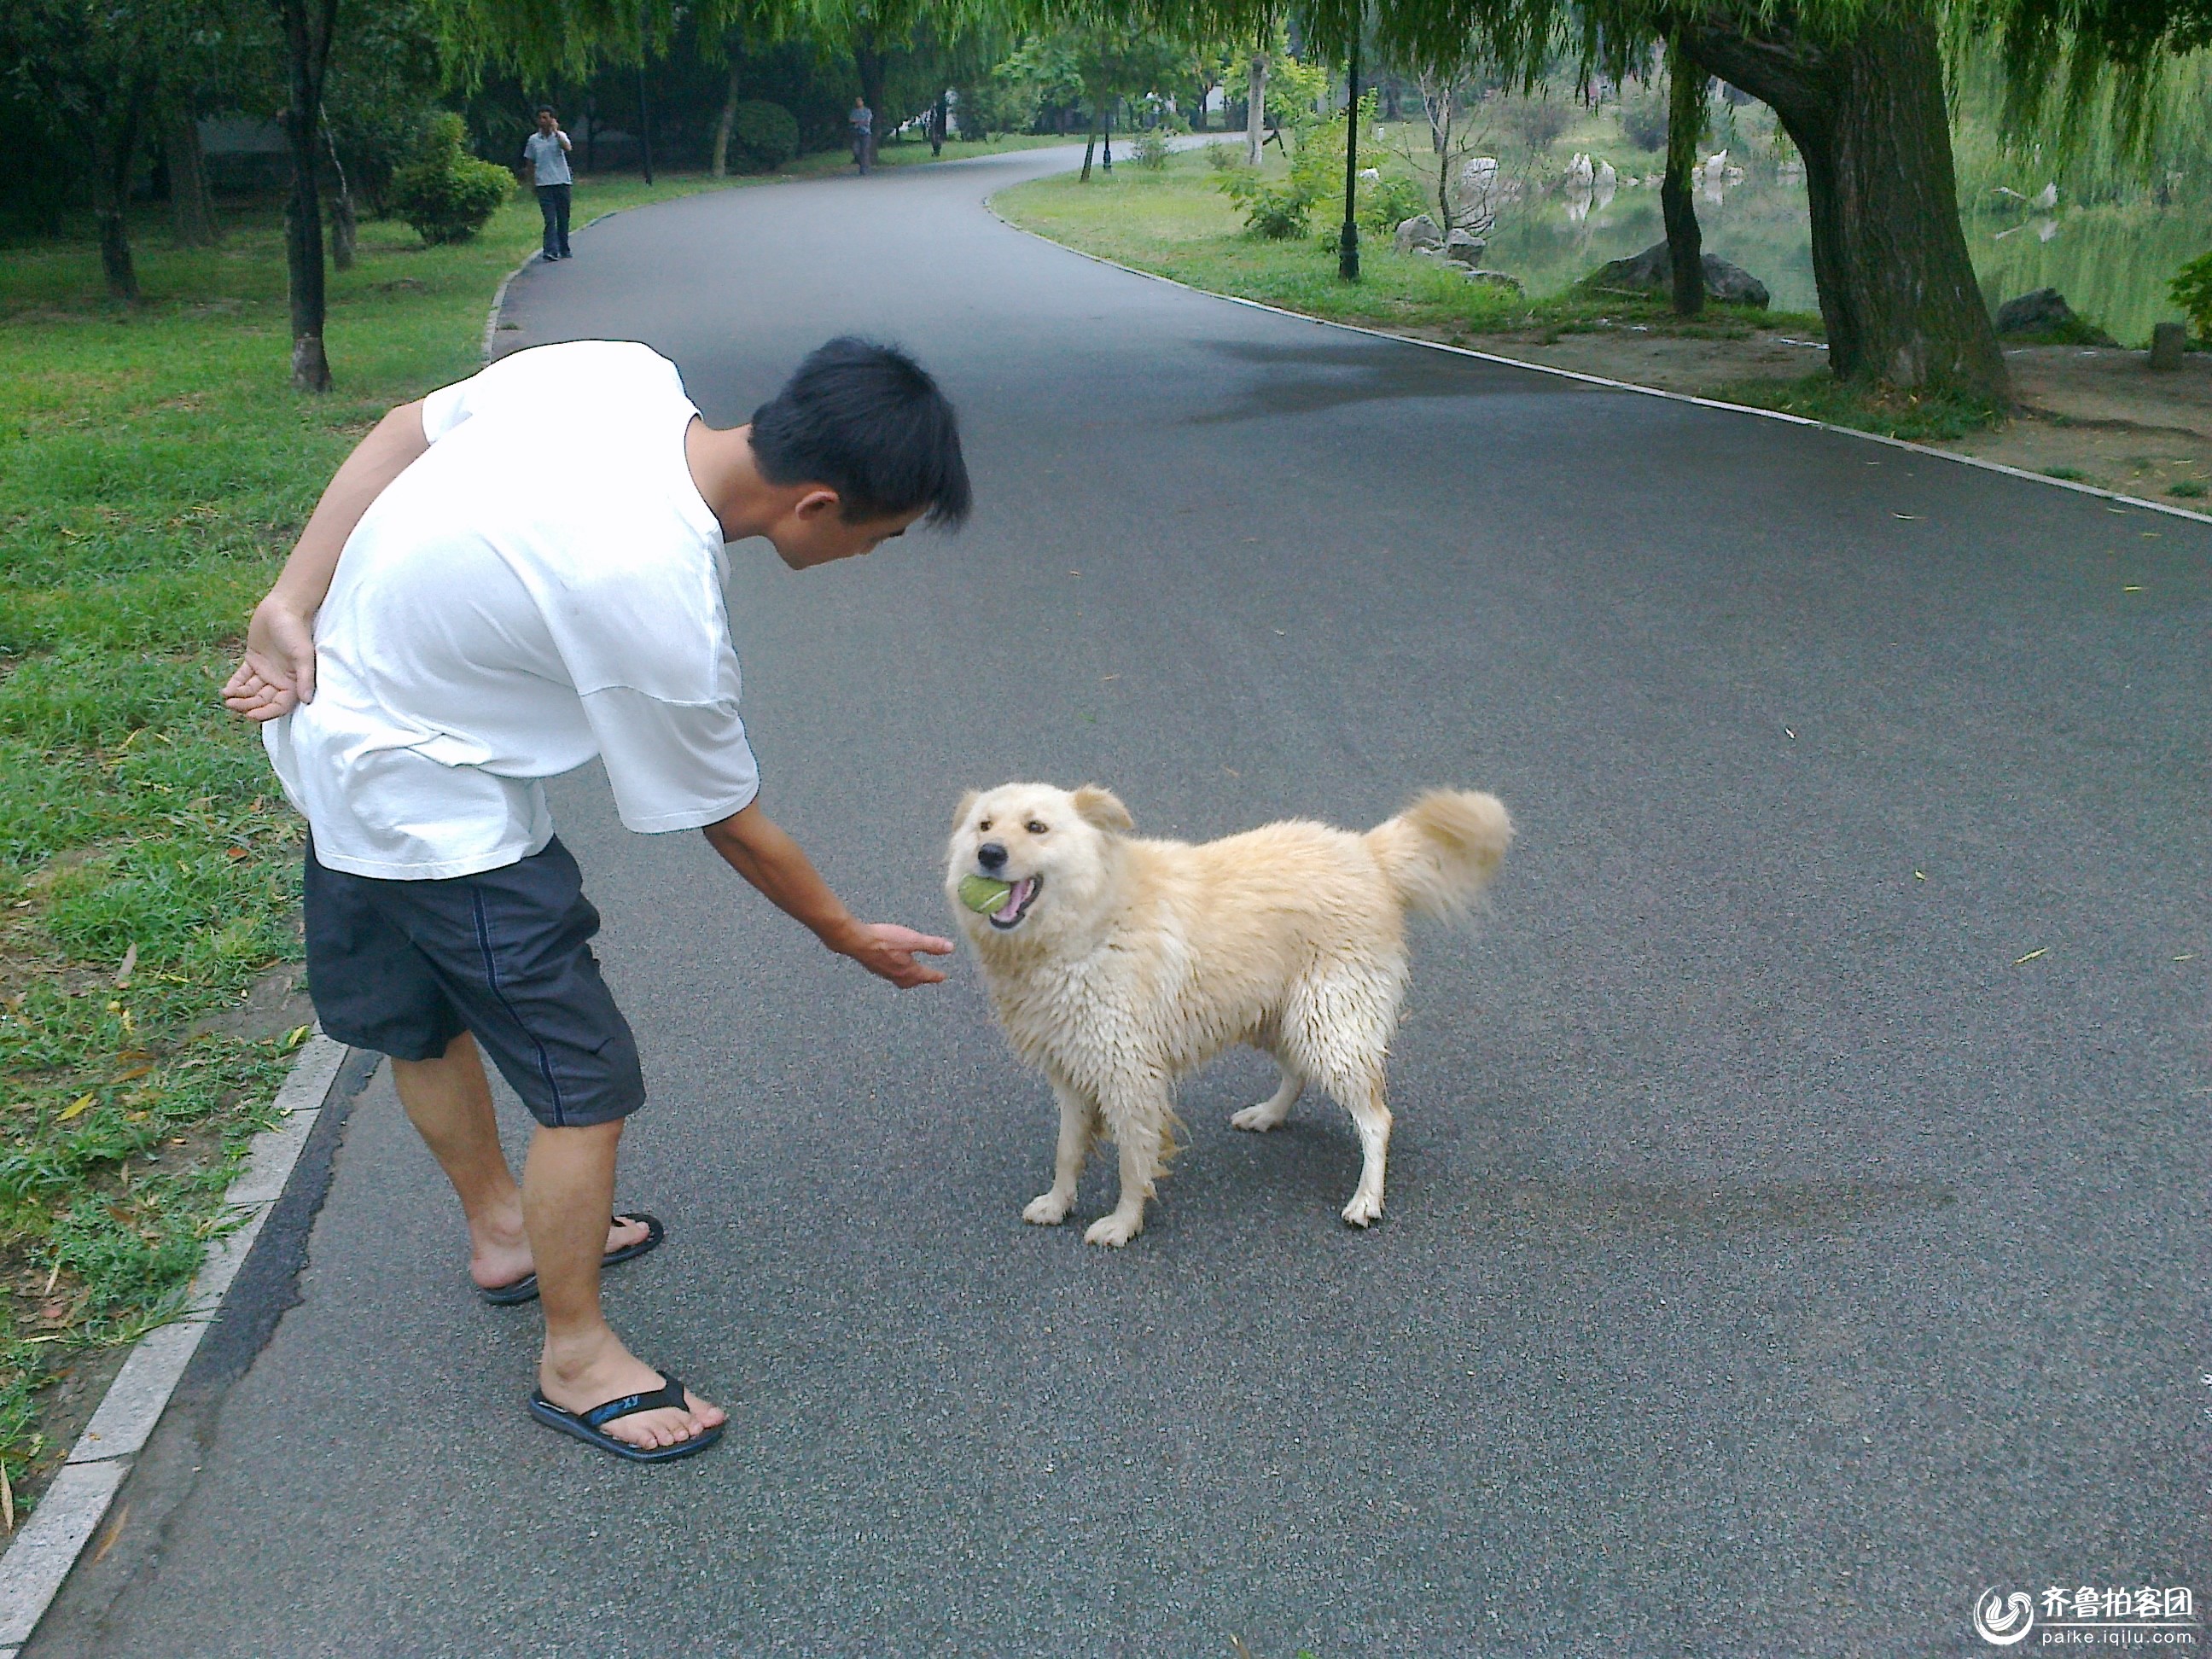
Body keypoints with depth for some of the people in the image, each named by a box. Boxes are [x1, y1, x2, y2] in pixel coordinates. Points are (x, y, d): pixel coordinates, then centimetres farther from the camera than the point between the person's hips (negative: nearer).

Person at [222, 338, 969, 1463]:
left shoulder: (624, 374, -13)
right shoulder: (662, 614, -32)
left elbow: (402, 432, -4)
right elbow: (734, 828, -16)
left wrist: (295, 601, -4)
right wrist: (853, 938, -1)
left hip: (334, 708, 9)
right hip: (429, 807, -9)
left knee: (426, 1022, 26)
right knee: (588, 1080, -1)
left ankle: (504, 1233, 47)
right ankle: (576, 1359, 18)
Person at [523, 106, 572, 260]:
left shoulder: (560, 135, 4)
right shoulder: (533, 140, 8)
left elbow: (567, 148, -18)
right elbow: (530, 163, 13)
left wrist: (555, 131, -16)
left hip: (562, 182, 0)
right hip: (544, 184, 0)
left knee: (563, 218, 7)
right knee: (550, 219, -10)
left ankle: (564, 250, 18)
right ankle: (551, 251, -18)